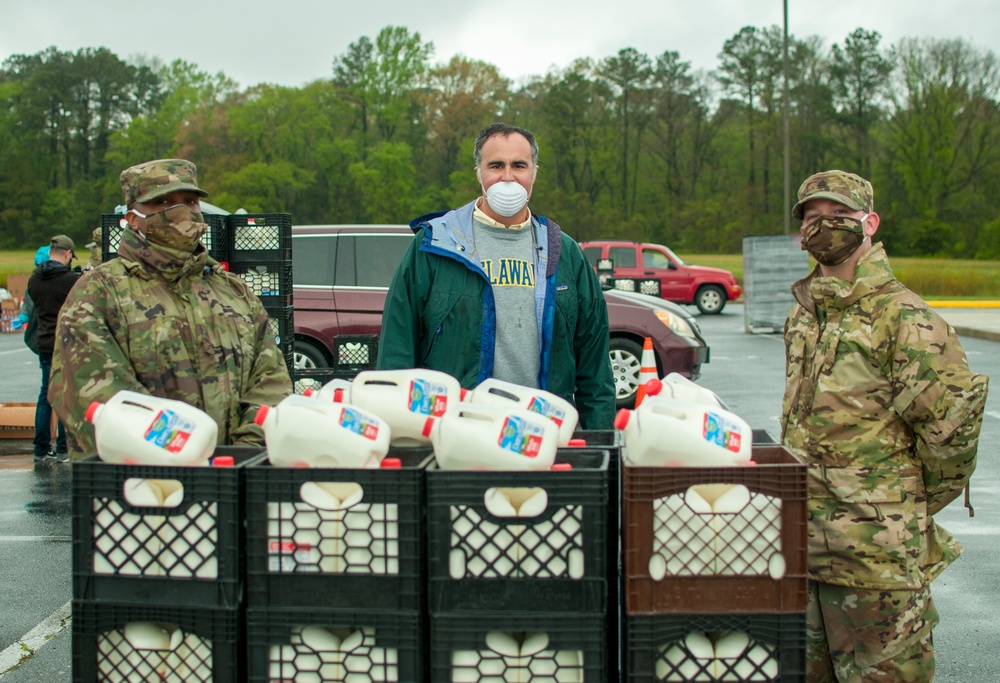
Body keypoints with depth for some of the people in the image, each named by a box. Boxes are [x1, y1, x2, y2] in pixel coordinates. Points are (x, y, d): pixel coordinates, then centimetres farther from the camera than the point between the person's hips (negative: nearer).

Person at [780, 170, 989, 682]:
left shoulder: (903, 318, -13)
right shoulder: (804, 314, 13)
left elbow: (954, 415, -15)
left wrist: (922, 500, -3)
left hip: (875, 546, -8)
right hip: (804, 538, 8)